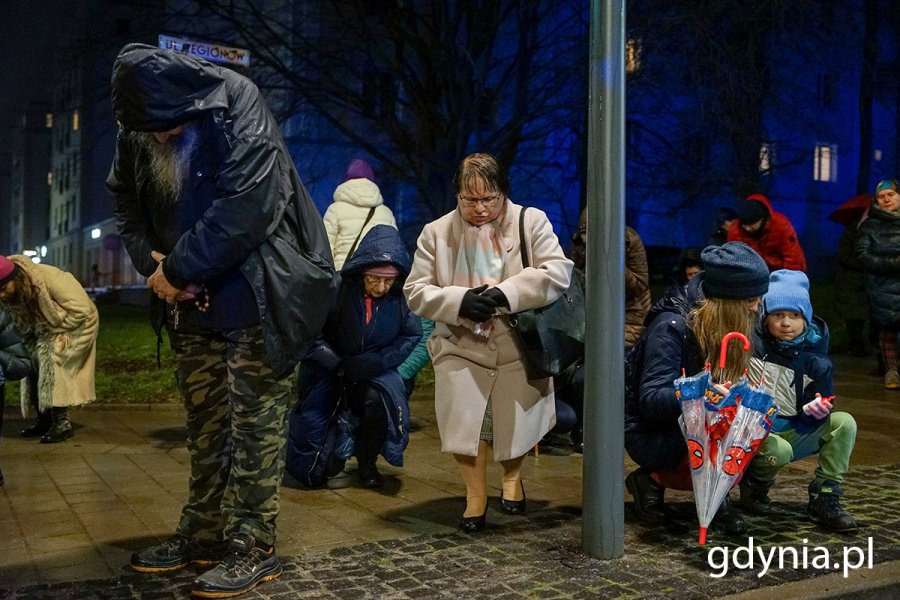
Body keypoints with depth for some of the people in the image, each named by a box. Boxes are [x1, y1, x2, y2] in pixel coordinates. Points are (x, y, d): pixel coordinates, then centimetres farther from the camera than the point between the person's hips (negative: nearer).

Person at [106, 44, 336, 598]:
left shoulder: (239, 115, -18)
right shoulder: (139, 132, 1)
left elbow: (245, 210, -25)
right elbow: (127, 201, 15)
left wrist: (178, 268, -17)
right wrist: (152, 263, -2)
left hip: (257, 298, -6)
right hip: (194, 301, 7)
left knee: (254, 421, -2)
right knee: (205, 422, 13)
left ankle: (253, 546, 6)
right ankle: (204, 532, 24)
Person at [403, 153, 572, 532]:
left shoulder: (532, 222, -3)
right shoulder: (436, 233, 0)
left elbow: (558, 272, -13)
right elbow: (415, 292, -1)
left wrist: (508, 292, -26)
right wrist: (459, 301, -20)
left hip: (519, 347, 0)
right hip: (461, 347, 1)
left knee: (517, 424, 9)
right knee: (463, 420, -9)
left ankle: (513, 477, 42)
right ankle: (476, 494, 16)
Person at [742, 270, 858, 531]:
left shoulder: (817, 361, -3)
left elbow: (807, 422, 0)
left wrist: (815, 412, -25)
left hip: (793, 433, 4)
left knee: (844, 423, -14)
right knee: (779, 452, -35)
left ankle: (824, 499, -9)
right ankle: (754, 485, 0)